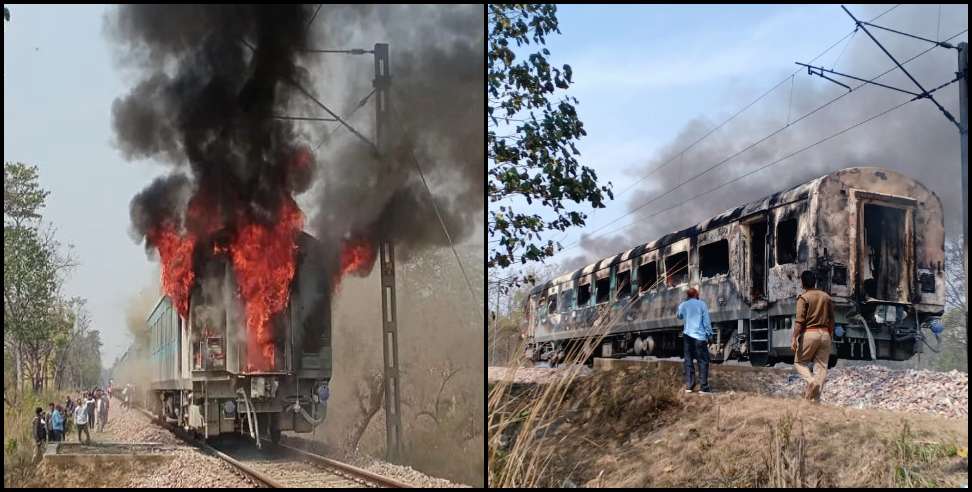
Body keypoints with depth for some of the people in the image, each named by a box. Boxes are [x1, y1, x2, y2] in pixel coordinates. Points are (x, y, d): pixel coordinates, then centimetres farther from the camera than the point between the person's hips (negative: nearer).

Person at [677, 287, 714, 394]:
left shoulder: (683, 305, 5)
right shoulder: (702, 304, -3)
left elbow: (679, 316, 25)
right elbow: (706, 321, -4)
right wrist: (709, 334, 3)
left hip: (687, 335, 3)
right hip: (700, 336, -3)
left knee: (688, 360, 9)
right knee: (703, 361, 1)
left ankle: (689, 386, 6)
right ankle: (703, 387, -5)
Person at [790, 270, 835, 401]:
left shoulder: (803, 298, -7)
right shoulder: (827, 297, 9)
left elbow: (799, 321, -13)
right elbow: (831, 320, 13)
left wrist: (794, 338, -12)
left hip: (809, 333, -4)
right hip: (825, 333, 5)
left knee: (799, 362, 11)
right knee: (821, 366, 6)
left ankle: (811, 381, -16)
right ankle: (816, 397, 2)